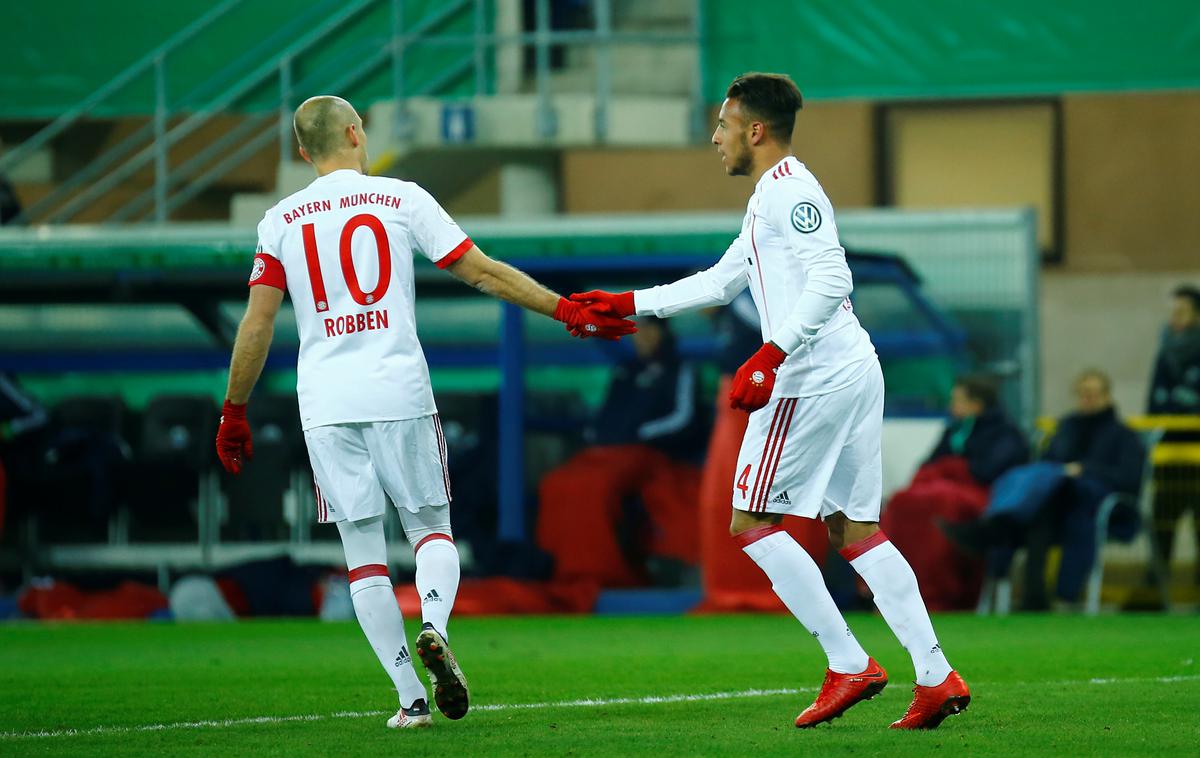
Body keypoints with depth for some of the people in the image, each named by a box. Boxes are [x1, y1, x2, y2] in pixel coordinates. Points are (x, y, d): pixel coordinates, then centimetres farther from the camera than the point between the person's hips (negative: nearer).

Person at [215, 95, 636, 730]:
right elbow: (484, 273, 3)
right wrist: (566, 310, 10)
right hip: (399, 391, -1)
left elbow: (256, 325, 4)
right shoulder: (401, 199, 4)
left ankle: (410, 697, -1)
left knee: (363, 552, 5)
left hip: (326, 403, 1)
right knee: (431, 529, 12)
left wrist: (234, 411, 12)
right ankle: (433, 628, -19)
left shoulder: (281, 221, 7)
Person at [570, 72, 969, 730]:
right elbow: (719, 281, 31)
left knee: (752, 522, -4)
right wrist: (625, 304, 31)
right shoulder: (771, 198, 23)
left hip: (813, 377, -10)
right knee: (854, 530, 8)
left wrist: (769, 356, -28)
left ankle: (848, 665, -7)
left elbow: (831, 280, -21)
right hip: (853, 372, 10)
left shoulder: (789, 189, -9)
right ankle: (936, 677, 0)